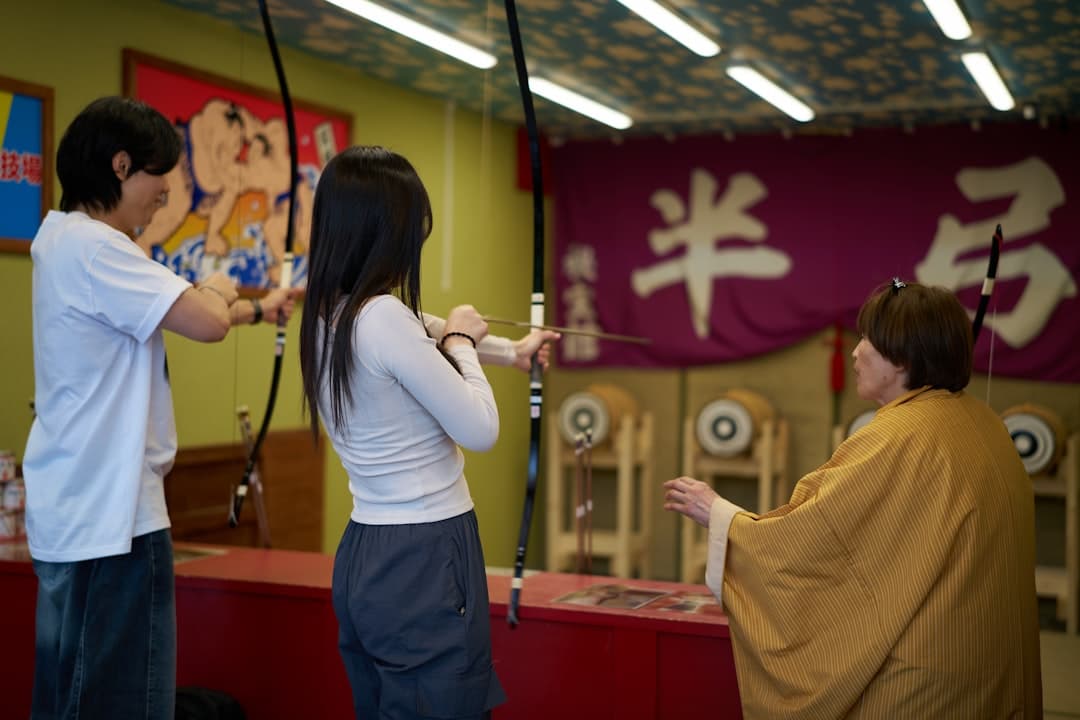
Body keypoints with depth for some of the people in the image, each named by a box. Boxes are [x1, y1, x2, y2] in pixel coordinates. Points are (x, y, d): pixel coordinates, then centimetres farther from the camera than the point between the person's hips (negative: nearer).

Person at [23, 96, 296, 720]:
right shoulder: (89, 246, -18)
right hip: (107, 517, -11)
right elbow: (207, 322, -24)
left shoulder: (65, 238, 14)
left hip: (77, 511, 11)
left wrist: (259, 309, 27)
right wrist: (218, 289, -3)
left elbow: (174, 313, 25)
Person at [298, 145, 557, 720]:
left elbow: (416, 337, 25)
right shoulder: (384, 316, -22)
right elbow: (480, 429, -16)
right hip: (423, 559, -9)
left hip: (364, 556, 9)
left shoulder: (328, 316, 6)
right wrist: (461, 340, 0)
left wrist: (511, 350, 39)